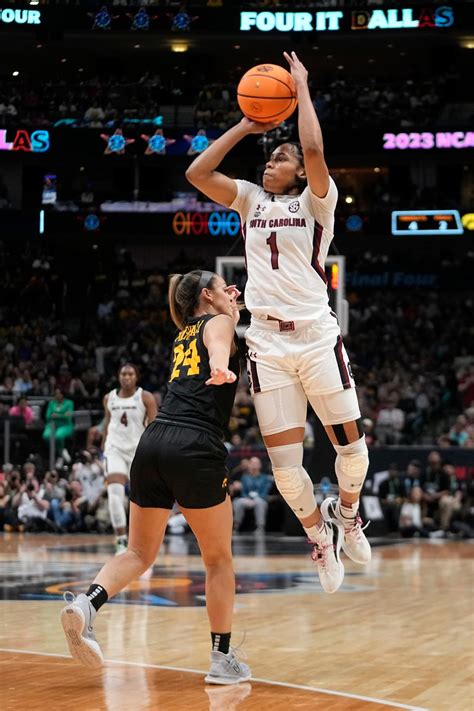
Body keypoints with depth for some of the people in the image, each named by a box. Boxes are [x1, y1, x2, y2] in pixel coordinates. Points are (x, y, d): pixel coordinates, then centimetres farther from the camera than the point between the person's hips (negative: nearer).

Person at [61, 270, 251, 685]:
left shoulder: (184, 336, 28)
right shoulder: (218, 322, 8)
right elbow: (219, 345, -19)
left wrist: (229, 305, 52)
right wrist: (221, 368, -39)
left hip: (154, 443, 6)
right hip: (196, 448, -6)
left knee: (140, 553, 12)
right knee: (218, 558, 9)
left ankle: (86, 605, -16)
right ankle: (223, 660, 11)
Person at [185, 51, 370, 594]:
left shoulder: (315, 201, 0)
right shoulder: (250, 199, 13)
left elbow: (314, 148, -20)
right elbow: (196, 173, 2)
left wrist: (302, 88, -9)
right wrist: (245, 126, 5)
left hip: (317, 338, -3)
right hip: (266, 343, 3)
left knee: (351, 447, 4)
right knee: (284, 464, -1)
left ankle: (347, 514, 33)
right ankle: (320, 535, 22)